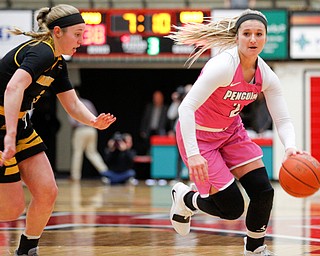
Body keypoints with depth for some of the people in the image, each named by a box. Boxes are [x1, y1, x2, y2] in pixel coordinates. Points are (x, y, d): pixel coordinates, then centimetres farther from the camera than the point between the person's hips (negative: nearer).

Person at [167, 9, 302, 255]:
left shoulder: (266, 76, -9)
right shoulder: (223, 66, -29)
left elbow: (283, 120, -8)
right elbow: (186, 107, -34)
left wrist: (290, 147, -30)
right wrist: (192, 154, -43)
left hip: (231, 132, 7)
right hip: (198, 135, -6)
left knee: (263, 191, -6)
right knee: (232, 208, -9)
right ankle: (184, 198, 21)